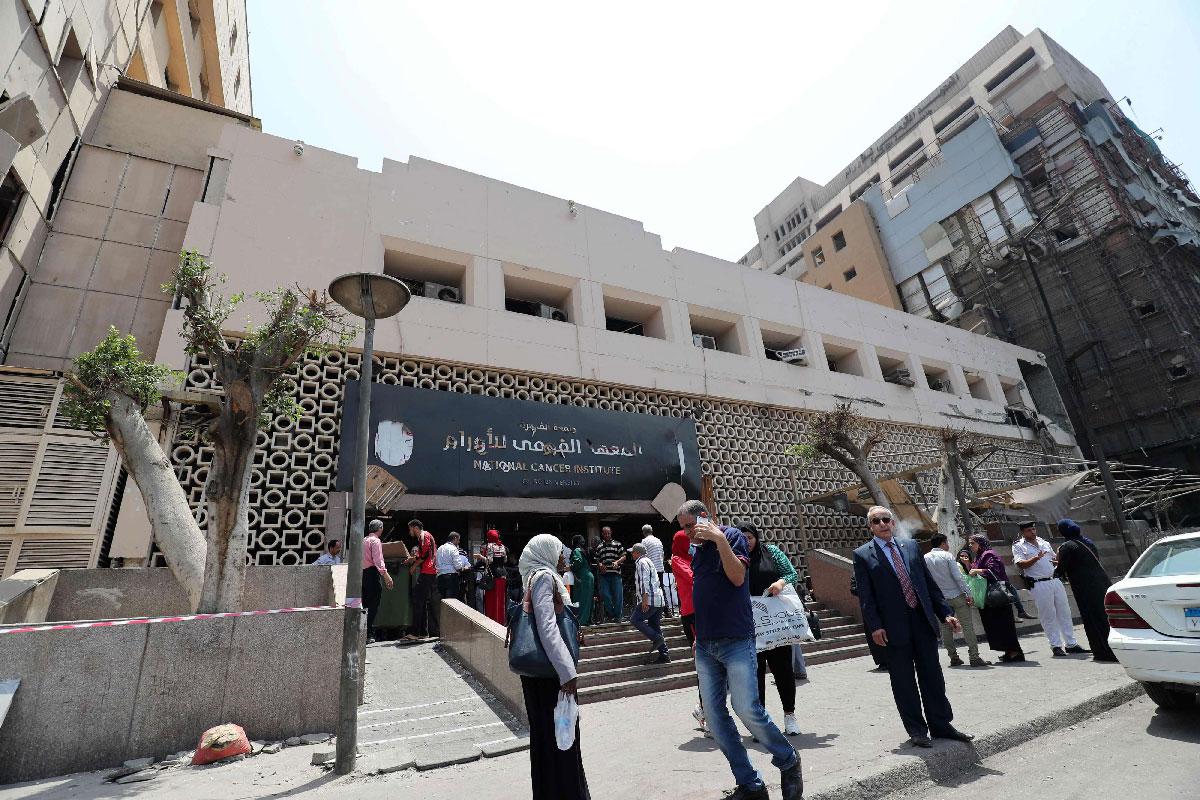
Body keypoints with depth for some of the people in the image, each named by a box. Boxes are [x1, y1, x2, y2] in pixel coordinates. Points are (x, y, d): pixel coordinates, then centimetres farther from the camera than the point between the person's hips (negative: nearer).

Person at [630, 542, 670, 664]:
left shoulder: (641, 562, -7)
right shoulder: (648, 561, 24)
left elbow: (645, 581, -19)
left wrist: (645, 598, -24)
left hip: (650, 600, -10)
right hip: (659, 600, 10)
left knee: (635, 619, -5)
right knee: (655, 627, 10)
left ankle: (656, 639, -12)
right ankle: (664, 655, 8)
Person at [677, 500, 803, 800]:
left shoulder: (731, 535, -5)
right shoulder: (698, 551, 14)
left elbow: (737, 577, -18)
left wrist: (719, 539, -24)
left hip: (735, 641, -7)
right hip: (705, 646, 7)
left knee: (747, 709, -10)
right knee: (714, 715, 4)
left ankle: (788, 761, 17)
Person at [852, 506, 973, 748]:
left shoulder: (911, 546, 9)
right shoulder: (863, 555, -4)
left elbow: (929, 583, 12)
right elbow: (865, 596, -6)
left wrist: (946, 613, 6)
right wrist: (875, 626, -13)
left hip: (923, 620, 4)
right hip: (894, 627, -4)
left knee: (932, 676, 13)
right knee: (903, 681, 6)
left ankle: (941, 725, 28)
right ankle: (916, 730, 20)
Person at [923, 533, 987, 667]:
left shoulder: (925, 558, 4)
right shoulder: (947, 556, -7)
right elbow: (958, 577, -12)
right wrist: (968, 594, -9)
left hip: (940, 598, 4)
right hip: (957, 596, -4)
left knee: (946, 628, 10)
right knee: (967, 626, 1)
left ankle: (953, 657, 13)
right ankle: (974, 657, 0)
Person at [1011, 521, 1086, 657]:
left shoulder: (1044, 542, 17)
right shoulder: (1018, 546, -1)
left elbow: (1055, 559, 23)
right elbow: (1021, 564, -14)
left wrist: (1058, 561, 1)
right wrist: (1036, 558, -26)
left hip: (1055, 580, 6)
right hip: (1039, 585, -6)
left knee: (1064, 613, 9)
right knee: (1048, 616, -2)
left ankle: (1071, 644, 18)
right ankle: (1056, 646, 5)